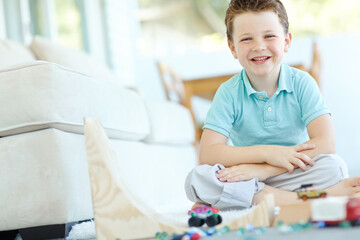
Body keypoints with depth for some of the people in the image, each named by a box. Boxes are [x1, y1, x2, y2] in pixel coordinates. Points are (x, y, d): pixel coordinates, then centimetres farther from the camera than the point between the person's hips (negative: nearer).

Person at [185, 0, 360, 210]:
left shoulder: (302, 83, -6)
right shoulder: (229, 93, -5)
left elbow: (326, 144, -18)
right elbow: (207, 154, -15)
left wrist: (261, 169, -25)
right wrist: (267, 152, -26)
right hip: (249, 183, 2)